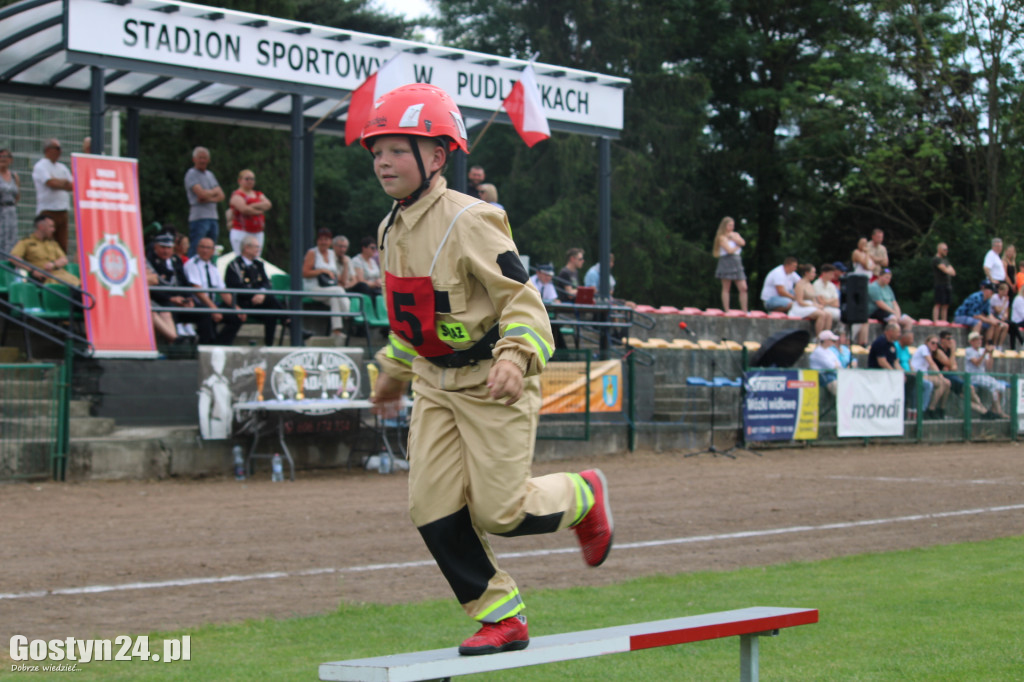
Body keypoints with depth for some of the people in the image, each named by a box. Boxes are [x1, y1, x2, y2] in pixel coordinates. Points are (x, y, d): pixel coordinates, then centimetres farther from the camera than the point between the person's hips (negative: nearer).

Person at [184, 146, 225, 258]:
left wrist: (209, 198, -10)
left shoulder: (210, 174, 19)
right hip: (199, 217, -7)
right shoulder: (191, 174, -3)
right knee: (195, 250, -10)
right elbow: (201, 194, -16)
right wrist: (214, 191, 3)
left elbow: (221, 196, 10)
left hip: (213, 217, 7)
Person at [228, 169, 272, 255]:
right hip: (241, 233, -6)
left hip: (258, 234, 6)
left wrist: (251, 206, -11)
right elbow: (244, 209, -19)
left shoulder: (259, 194, 18)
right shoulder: (237, 195, -3)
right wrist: (259, 211, -4)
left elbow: (268, 204, 0)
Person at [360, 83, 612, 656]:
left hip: (493, 384, -7)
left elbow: (522, 297, -22)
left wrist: (515, 358, -37)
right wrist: (395, 370, 30)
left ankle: (581, 495, 25)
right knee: (434, 511, -1)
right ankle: (502, 618, 12)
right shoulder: (393, 228, 7)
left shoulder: (469, 221, -19)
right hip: (438, 385, 7)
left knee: (500, 512, -6)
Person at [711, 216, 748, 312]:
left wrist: (732, 237, -5)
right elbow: (729, 250, -13)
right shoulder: (722, 237, -3)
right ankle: (726, 311, -1)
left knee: (743, 288, -2)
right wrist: (737, 247, 3)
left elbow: (743, 243, -2)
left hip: (737, 262, 6)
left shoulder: (735, 235, 17)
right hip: (726, 261, -6)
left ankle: (744, 311, -1)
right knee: (726, 289, -2)